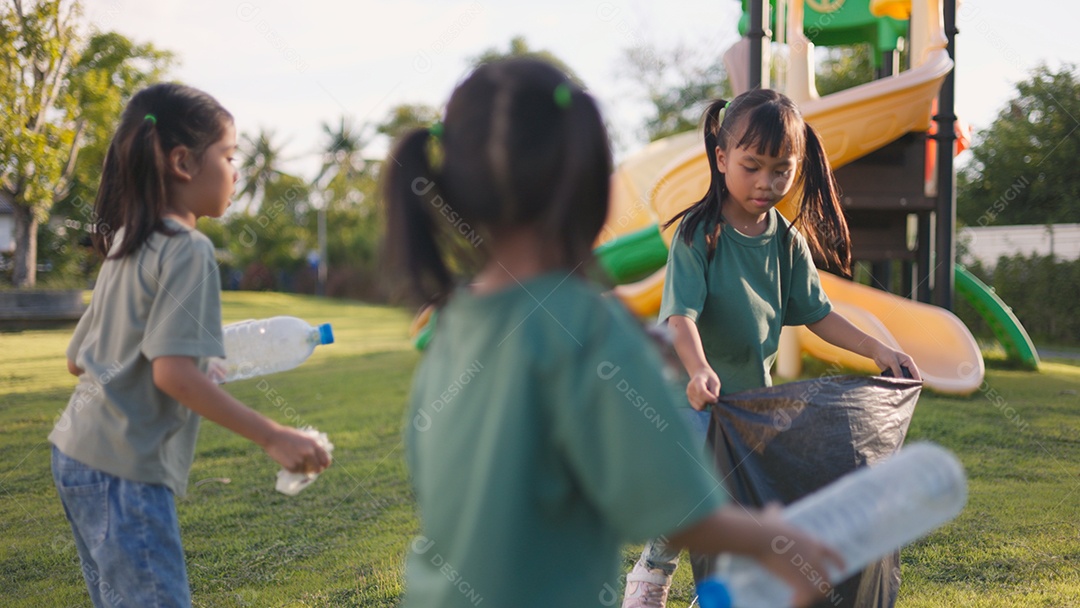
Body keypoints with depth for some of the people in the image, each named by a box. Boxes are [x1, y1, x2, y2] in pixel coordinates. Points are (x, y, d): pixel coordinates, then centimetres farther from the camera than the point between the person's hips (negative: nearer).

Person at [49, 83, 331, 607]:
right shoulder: (187, 250, -13)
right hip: (124, 468, -9)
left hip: (77, 452, 9)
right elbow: (172, 372, -23)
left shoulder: (125, 244, 12)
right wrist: (272, 438, -24)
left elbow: (77, 360, 17)